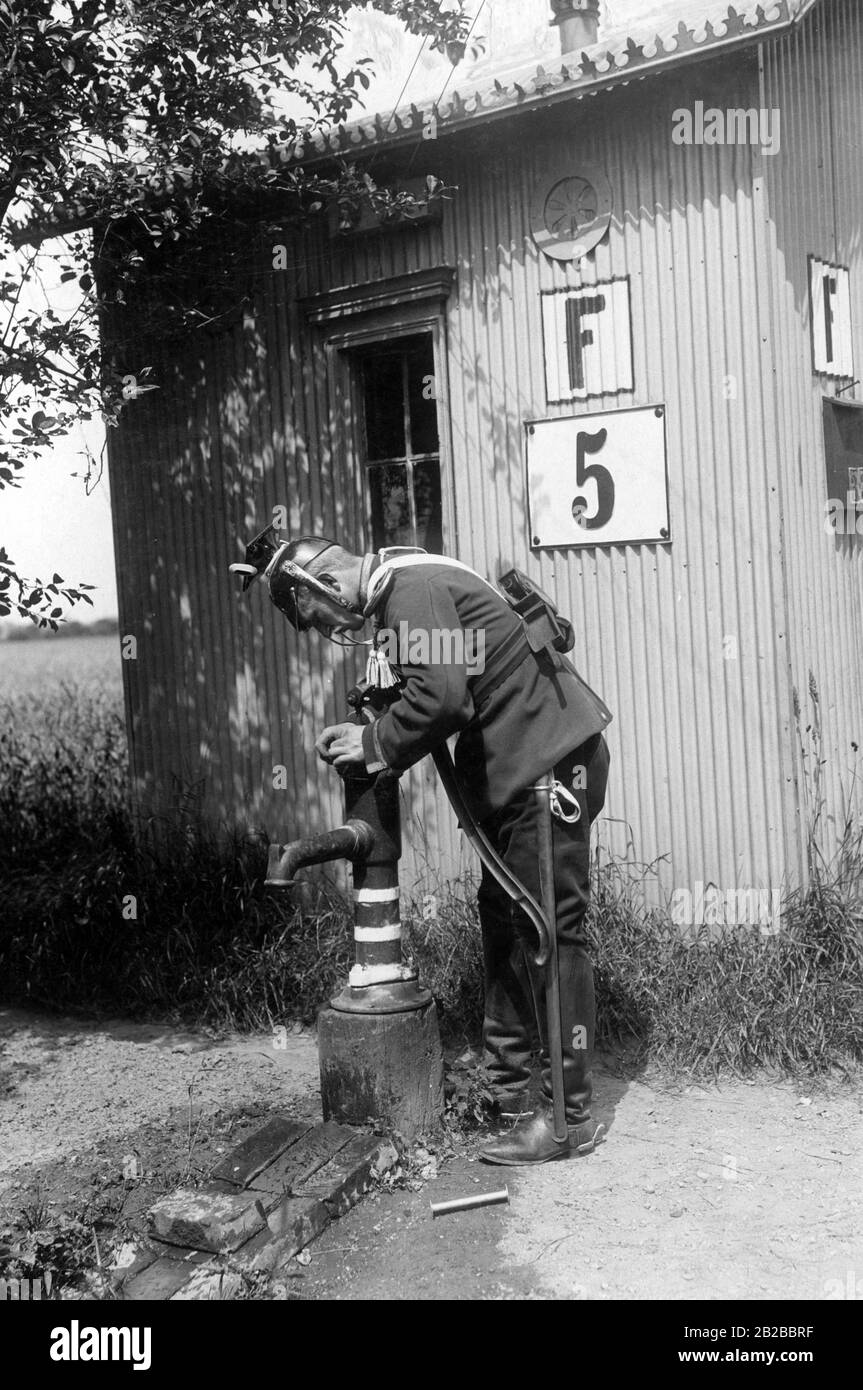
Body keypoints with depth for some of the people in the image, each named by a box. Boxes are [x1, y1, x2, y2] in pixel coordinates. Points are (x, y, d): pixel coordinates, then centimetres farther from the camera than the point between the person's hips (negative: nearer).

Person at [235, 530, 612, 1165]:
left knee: (551, 932, -5)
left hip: (550, 763, -10)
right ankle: (510, 1087, 25)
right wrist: (367, 733, 5)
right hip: (518, 770, 11)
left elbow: (441, 696, -28)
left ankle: (569, 1117, 4)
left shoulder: (410, 589, -17)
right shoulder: (405, 588, 15)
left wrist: (376, 745, -13)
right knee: (503, 919, 14)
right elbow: (439, 695, 17)